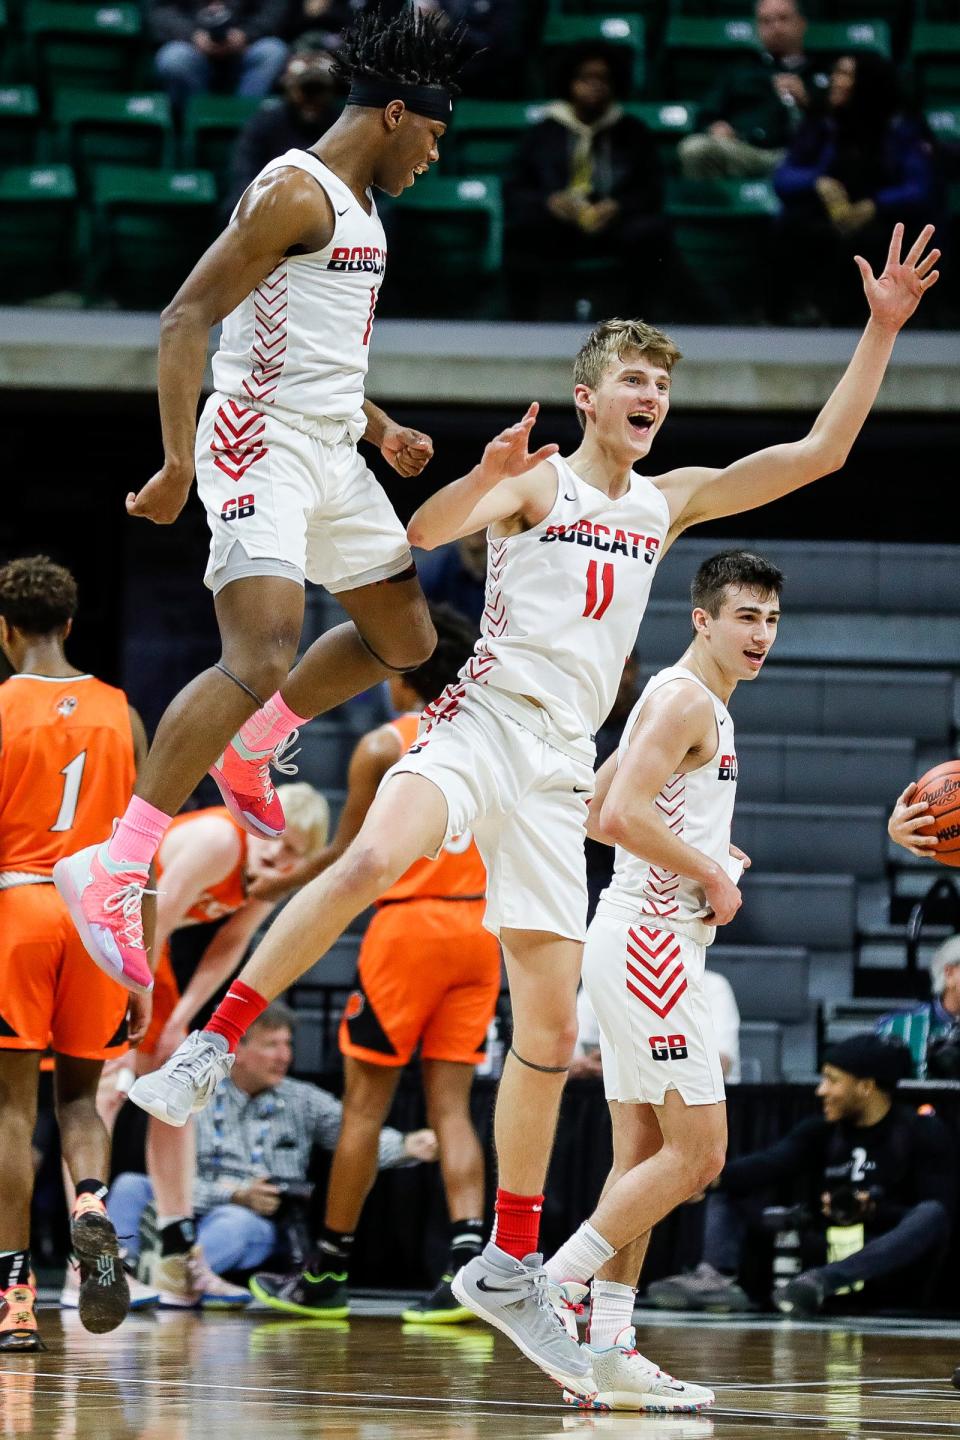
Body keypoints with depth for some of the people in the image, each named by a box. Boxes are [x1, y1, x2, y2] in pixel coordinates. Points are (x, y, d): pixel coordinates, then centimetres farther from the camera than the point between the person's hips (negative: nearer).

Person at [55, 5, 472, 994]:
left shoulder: (360, 207, 18)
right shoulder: (295, 192, -13)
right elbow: (186, 321, -19)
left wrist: (381, 429, 21)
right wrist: (178, 466, -25)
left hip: (330, 450, 10)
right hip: (261, 445, -10)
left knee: (404, 640, 20)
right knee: (261, 661, -24)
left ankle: (248, 751, 37)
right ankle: (111, 869, -23)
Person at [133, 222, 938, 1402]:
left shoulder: (668, 501, 18)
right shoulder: (537, 483, 3)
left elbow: (820, 451, 16)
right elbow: (422, 533, -15)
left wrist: (882, 329, 9)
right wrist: (483, 478, -34)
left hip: (560, 770, 5)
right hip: (483, 721, -5)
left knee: (551, 1027, 4)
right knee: (372, 860, -37)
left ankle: (509, 1268, 11)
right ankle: (209, 1048, -29)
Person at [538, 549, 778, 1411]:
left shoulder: (697, 706, 20)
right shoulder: (686, 700, -12)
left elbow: (596, 810, 26)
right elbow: (619, 815, -24)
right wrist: (712, 876, -14)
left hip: (642, 944, 11)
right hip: (653, 943, -11)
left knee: (643, 1158, 8)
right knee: (696, 1153, -11)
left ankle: (611, 1349, 7)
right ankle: (554, 1285, -10)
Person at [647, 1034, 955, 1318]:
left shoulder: (924, 1134, -1)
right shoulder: (820, 1131, 10)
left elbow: (940, 1212, -10)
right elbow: (767, 1166, -6)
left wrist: (874, 1212, -24)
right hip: (823, 1255, 4)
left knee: (931, 1214, -34)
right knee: (730, 1191, 0)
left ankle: (822, 1282, -48)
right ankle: (717, 1278, -30)